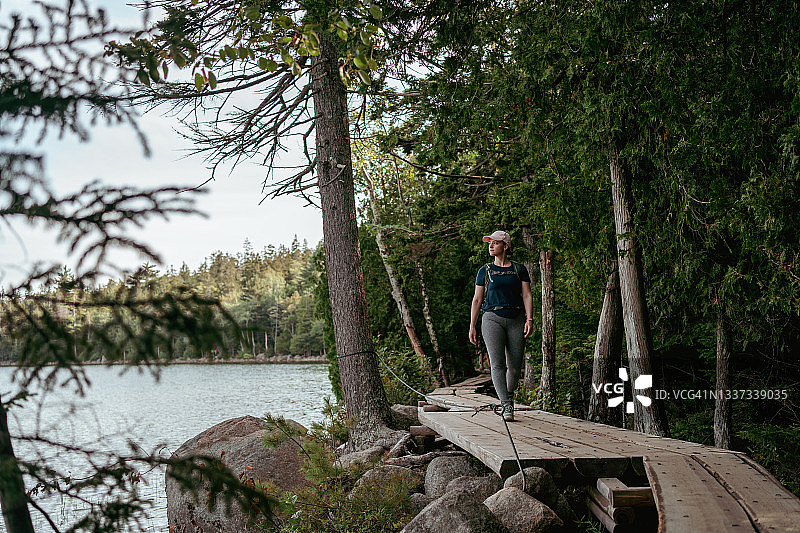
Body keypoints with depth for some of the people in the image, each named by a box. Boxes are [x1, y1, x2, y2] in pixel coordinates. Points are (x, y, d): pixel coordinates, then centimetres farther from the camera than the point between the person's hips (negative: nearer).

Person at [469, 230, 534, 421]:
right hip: (492, 318, -1)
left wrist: (529, 319, -9)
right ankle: (506, 406, -20)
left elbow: (527, 295, 5)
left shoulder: (519, 269, 10)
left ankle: (508, 396, 26)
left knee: (515, 366, 0)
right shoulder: (485, 271, 10)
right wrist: (472, 327, 7)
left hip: (516, 319, 1)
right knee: (497, 363, -16)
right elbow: (477, 300, 11)